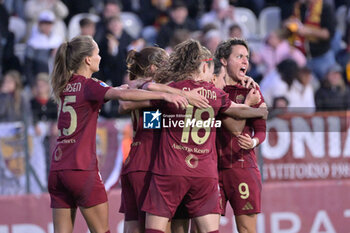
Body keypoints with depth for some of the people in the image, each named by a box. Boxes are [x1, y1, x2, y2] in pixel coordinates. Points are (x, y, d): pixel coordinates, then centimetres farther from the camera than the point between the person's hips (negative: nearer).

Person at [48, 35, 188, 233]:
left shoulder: (65, 86, 13)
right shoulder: (89, 86, -8)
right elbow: (122, 94, -26)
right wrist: (163, 95, -28)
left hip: (57, 169, 7)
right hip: (82, 169, -6)